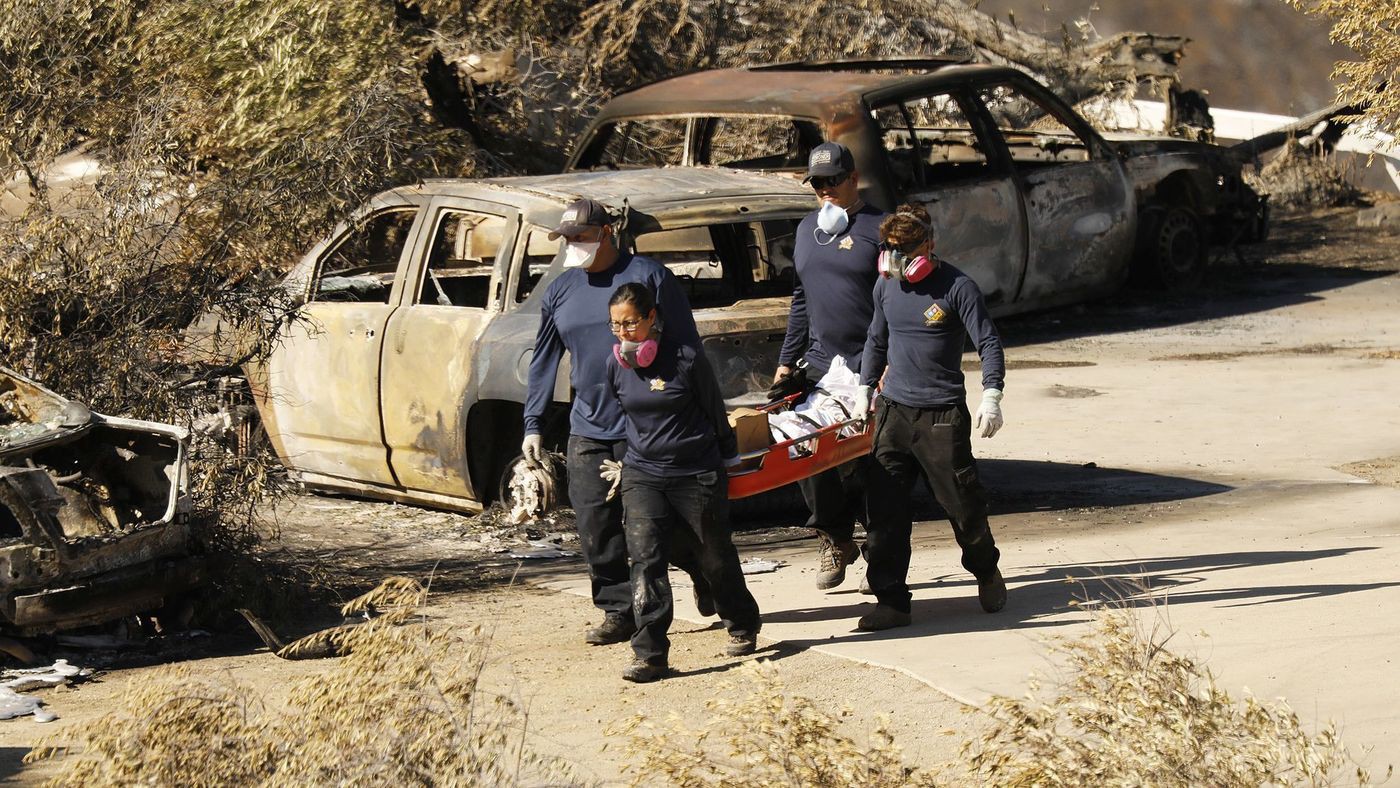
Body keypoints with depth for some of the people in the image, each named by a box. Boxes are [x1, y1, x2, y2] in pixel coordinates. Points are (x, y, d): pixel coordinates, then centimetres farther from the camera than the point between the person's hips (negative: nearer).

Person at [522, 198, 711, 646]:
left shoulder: (648, 277, -5)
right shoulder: (560, 291, 11)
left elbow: (686, 350, -3)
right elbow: (543, 361, 16)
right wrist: (533, 425, 9)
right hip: (588, 431, 5)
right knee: (595, 528, 0)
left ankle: (705, 577, 31)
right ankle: (619, 612, 10)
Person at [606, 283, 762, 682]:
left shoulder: (686, 358, -13)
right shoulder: (616, 365, 0)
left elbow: (715, 410, -1)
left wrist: (727, 458, 7)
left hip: (697, 474, -3)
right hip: (642, 475, 3)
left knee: (716, 557, 12)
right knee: (645, 559, -12)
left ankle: (743, 627, 36)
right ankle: (650, 653, -14)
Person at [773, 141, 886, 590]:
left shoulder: (879, 228, -4)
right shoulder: (807, 230, 17)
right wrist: (786, 362, 20)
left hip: (871, 368, -5)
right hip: (819, 366, 5)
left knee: (870, 460, -3)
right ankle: (835, 541, 12)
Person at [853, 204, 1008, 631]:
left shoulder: (956, 287, -9)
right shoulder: (886, 286, 9)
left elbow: (989, 343, -9)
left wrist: (991, 396, -18)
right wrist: (865, 389, 21)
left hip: (942, 415, -5)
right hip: (893, 410, 5)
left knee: (962, 501, 2)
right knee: (884, 507, -2)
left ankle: (986, 572, 30)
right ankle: (891, 601, 2)